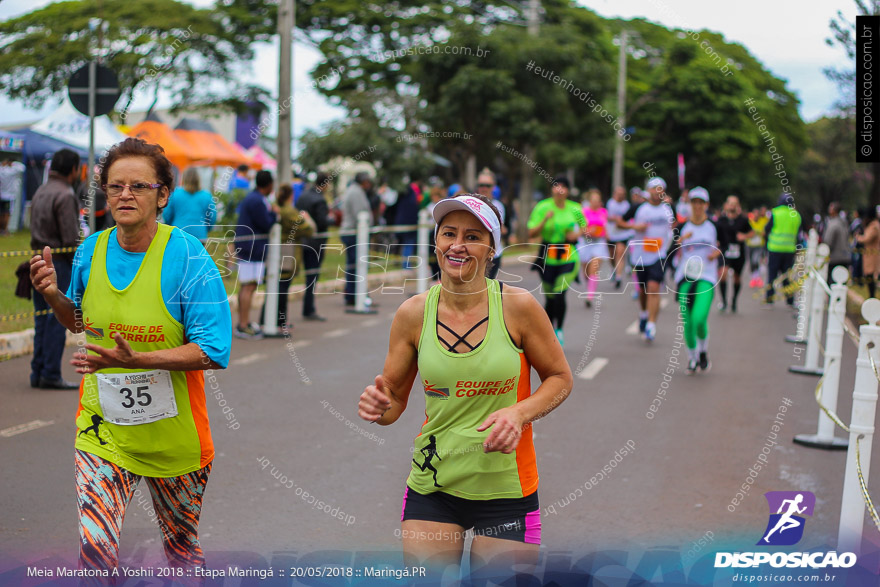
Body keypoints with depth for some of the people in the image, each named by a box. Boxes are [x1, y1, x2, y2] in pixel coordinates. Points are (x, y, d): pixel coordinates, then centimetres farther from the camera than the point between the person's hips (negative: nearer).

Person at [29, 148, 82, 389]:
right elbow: (70, 238, -16)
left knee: (42, 319, 12)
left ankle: (38, 373, 15)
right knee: (57, 319, -5)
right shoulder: (65, 195, -13)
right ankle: (51, 375, -4)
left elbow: (34, 230, 17)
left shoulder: (40, 192, 15)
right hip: (58, 263, -9)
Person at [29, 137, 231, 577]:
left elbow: (213, 352, -19)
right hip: (102, 426, 3)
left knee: (182, 546, 17)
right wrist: (53, 295, -4)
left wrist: (137, 360, -30)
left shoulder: (188, 257, -16)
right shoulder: (90, 250, -1)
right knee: (95, 551, -7)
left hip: (173, 434, -2)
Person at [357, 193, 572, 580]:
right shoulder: (413, 313, -3)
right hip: (432, 487, 2)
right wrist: (378, 406, -17)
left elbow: (560, 378, 2)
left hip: (506, 489, -1)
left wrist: (519, 413, -15)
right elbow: (394, 398, 6)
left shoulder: (518, 306, -9)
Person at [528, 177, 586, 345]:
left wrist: (578, 233, -3)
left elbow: (584, 226, 19)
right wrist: (545, 220, -21)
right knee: (549, 297, 10)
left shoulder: (575, 209, 2)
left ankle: (559, 330, 0)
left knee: (560, 294, -17)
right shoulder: (542, 207, -3)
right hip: (547, 258, 0)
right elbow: (531, 234, -7)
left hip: (568, 257, 0)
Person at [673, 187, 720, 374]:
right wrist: (680, 241, -19)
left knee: (699, 318, -17)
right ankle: (692, 357, 23)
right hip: (685, 278, 2)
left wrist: (718, 252, -6)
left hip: (706, 278, -2)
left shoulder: (714, 225, 2)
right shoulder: (683, 226, 4)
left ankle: (703, 351, 11)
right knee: (687, 322, 1)